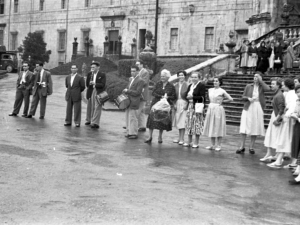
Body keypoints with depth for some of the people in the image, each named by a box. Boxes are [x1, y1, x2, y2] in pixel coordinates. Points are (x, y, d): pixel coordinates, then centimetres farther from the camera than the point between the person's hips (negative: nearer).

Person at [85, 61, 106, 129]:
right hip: (91, 93, 5)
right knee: (90, 107, 13)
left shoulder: (102, 75, -4)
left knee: (97, 108, -11)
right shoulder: (89, 74, 9)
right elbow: (87, 84, 12)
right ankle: (89, 120, 30)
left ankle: (95, 123, -14)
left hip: (99, 93, -5)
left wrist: (95, 84, -21)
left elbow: (103, 85, -13)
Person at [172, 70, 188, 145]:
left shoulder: (187, 85, -6)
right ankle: (179, 138, 20)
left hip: (184, 103, -5)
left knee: (182, 122, -6)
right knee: (178, 122, 10)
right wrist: (174, 104, 2)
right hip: (177, 104, 5)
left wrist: (186, 104, -15)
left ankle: (182, 139, -2)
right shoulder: (176, 85, 9)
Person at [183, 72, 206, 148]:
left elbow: (202, 97, -13)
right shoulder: (190, 86, 16)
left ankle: (196, 142, 4)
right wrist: (188, 97, -5)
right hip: (190, 106, 7)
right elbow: (187, 94, 18)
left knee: (197, 124, -4)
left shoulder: (201, 85, -6)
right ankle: (189, 141, 19)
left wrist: (193, 97, -15)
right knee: (189, 124, 9)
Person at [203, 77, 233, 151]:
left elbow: (231, 99, -5)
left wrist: (222, 101, 0)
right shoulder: (210, 90, 9)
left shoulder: (222, 91, -6)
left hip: (218, 109, -5)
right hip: (210, 109, 5)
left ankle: (218, 145, 5)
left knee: (218, 128, -2)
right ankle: (213, 145, 15)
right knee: (211, 127, 7)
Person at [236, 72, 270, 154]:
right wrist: (248, 98, -13)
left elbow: (268, 89, -19)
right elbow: (243, 97, 8)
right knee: (244, 128, -3)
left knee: (255, 128, 2)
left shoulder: (262, 87, 4)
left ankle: (251, 147, 13)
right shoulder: (248, 86, 7)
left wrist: (260, 81, -11)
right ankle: (242, 147, 4)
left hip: (258, 109, 0)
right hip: (248, 108, 1)